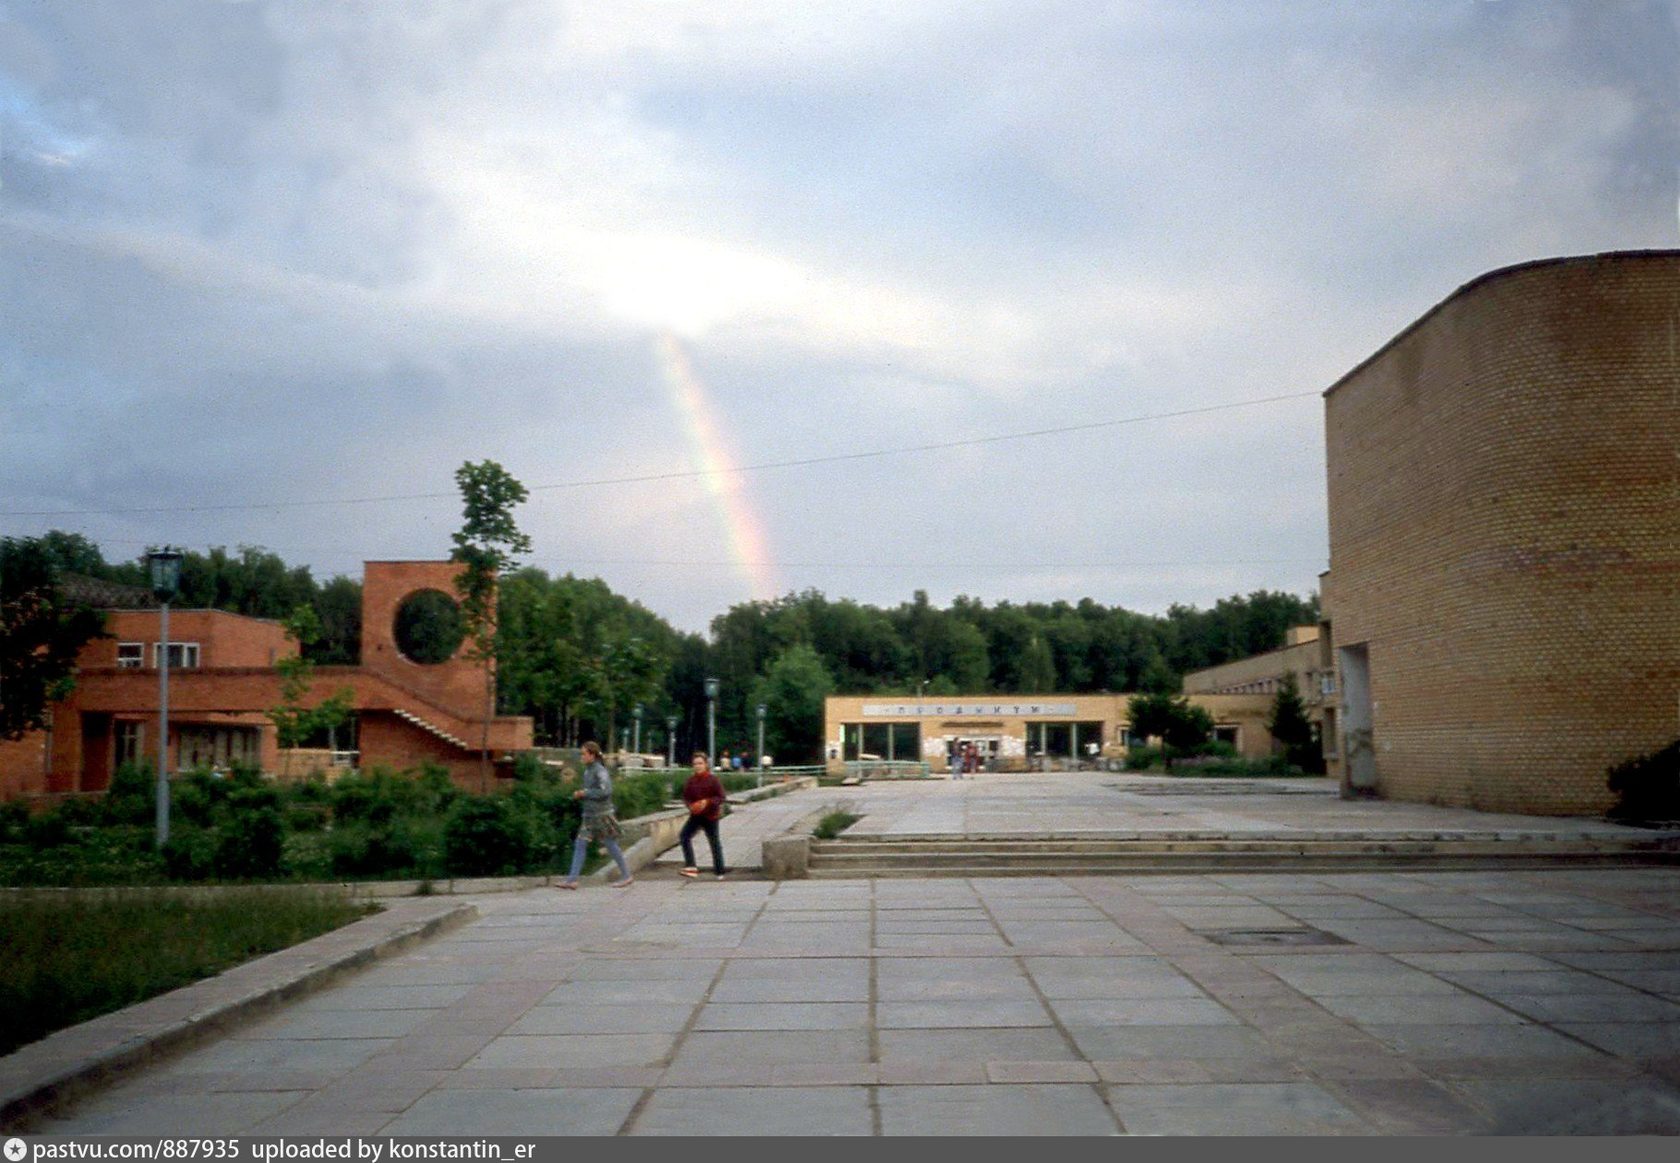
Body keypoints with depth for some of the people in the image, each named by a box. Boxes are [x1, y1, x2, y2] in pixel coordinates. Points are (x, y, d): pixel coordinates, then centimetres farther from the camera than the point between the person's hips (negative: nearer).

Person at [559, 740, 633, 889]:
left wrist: (585, 793, -17)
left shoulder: (600, 771, -14)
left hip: (602, 814, -8)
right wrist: (579, 794, 4)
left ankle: (626, 876, 14)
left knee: (611, 845, 1)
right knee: (580, 844, 2)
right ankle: (572, 879, 1)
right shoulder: (588, 770, 11)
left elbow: (606, 791, -24)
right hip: (590, 815, 8)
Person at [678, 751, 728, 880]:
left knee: (715, 843, 4)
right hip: (695, 815, 5)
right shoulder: (691, 780, 1)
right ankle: (691, 866, -7)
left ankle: (719, 872, 15)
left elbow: (720, 797, -10)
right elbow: (686, 796, 8)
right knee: (684, 836, -11)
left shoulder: (712, 779, -12)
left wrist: (708, 802, -25)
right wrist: (690, 805, -13)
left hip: (710, 816, -5)